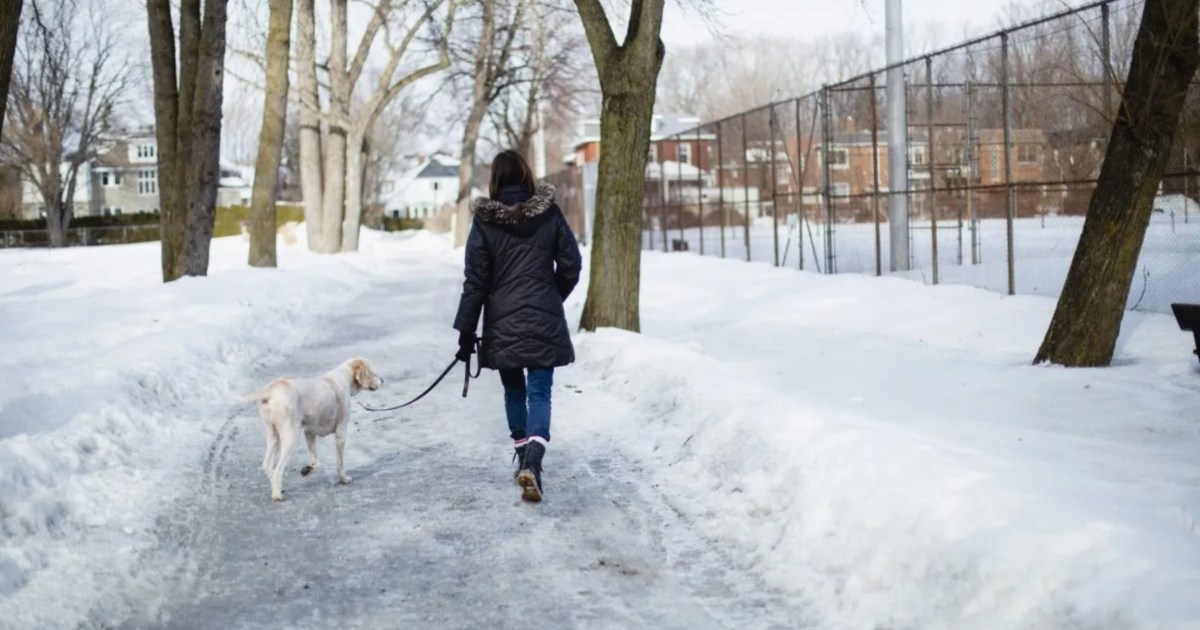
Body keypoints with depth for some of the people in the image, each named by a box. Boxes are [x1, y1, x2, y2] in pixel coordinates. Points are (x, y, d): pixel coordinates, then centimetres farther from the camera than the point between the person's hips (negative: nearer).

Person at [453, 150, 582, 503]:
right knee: (539, 392, -2)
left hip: (502, 325, 0)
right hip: (544, 322, 0)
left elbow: (475, 281, -4)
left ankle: (523, 457, 25)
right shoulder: (549, 213, -1)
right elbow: (571, 265, 2)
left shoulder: (485, 221, -4)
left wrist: (466, 332, 1)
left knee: (514, 391, 17)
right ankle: (532, 462, -21)